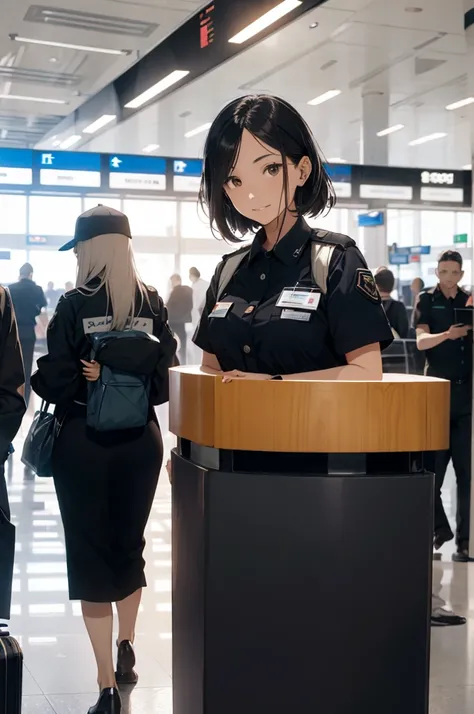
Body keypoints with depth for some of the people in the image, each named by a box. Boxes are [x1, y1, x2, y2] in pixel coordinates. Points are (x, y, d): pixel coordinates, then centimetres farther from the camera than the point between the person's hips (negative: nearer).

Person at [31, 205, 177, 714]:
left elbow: (52, 381, -14)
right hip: (140, 439, 4)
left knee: (89, 554, 4)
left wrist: (87, 381, 3)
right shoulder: (153, 304, 2)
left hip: (84, 442, -4)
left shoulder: (75, 305, -10)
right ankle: (126, 651, 37)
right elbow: (165, 377, -1)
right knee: (129, 545, 21)